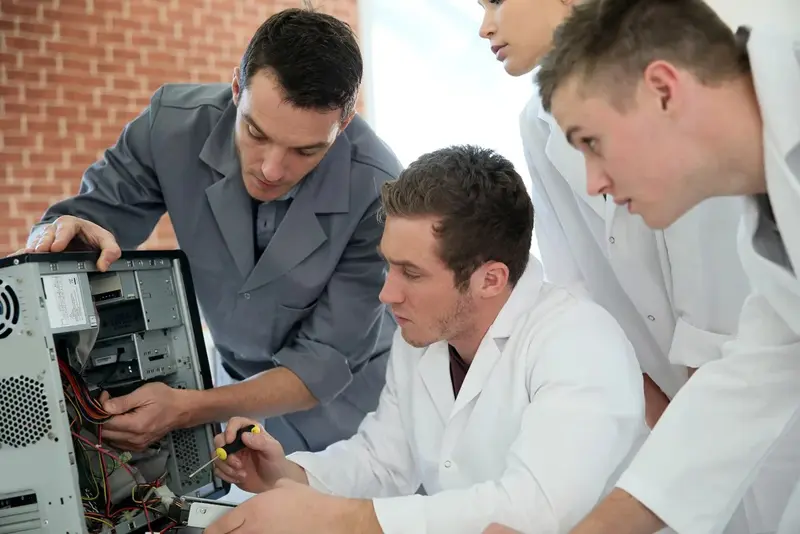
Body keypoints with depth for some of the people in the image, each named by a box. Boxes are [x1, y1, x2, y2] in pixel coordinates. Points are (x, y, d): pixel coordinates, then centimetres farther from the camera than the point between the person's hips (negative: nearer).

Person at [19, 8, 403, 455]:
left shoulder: (380, 191, -28)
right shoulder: (174, 124, -20)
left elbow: (325, 361, -23)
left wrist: (187, 410, -34)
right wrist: (67, 233, -32)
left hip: (342, 405, -2)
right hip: (237, 385, 3)